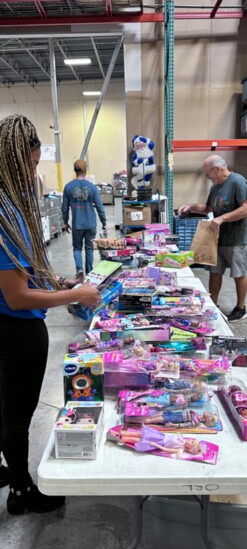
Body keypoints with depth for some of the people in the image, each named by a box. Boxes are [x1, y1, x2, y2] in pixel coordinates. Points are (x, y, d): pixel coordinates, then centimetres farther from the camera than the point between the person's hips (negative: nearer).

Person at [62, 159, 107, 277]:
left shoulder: (68, 187, -4)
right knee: (89, 249, 12)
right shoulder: (92, 187, -5)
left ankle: (79, 269, -6)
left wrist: (65, 222, 14)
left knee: (77, 248, 15)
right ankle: (89, 273, 18)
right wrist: (104, 224, 3)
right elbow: (99, 207, -5)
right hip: (90, 224, 0)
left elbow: (65, 207, 1)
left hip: (76, 224, 0)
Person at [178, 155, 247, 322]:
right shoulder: (216, 186, 9)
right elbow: (208, 208, 20)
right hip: (218, 238, 8)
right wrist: (191, 207, 4)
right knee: (215, 272, 12)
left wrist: (222, 218, -26)